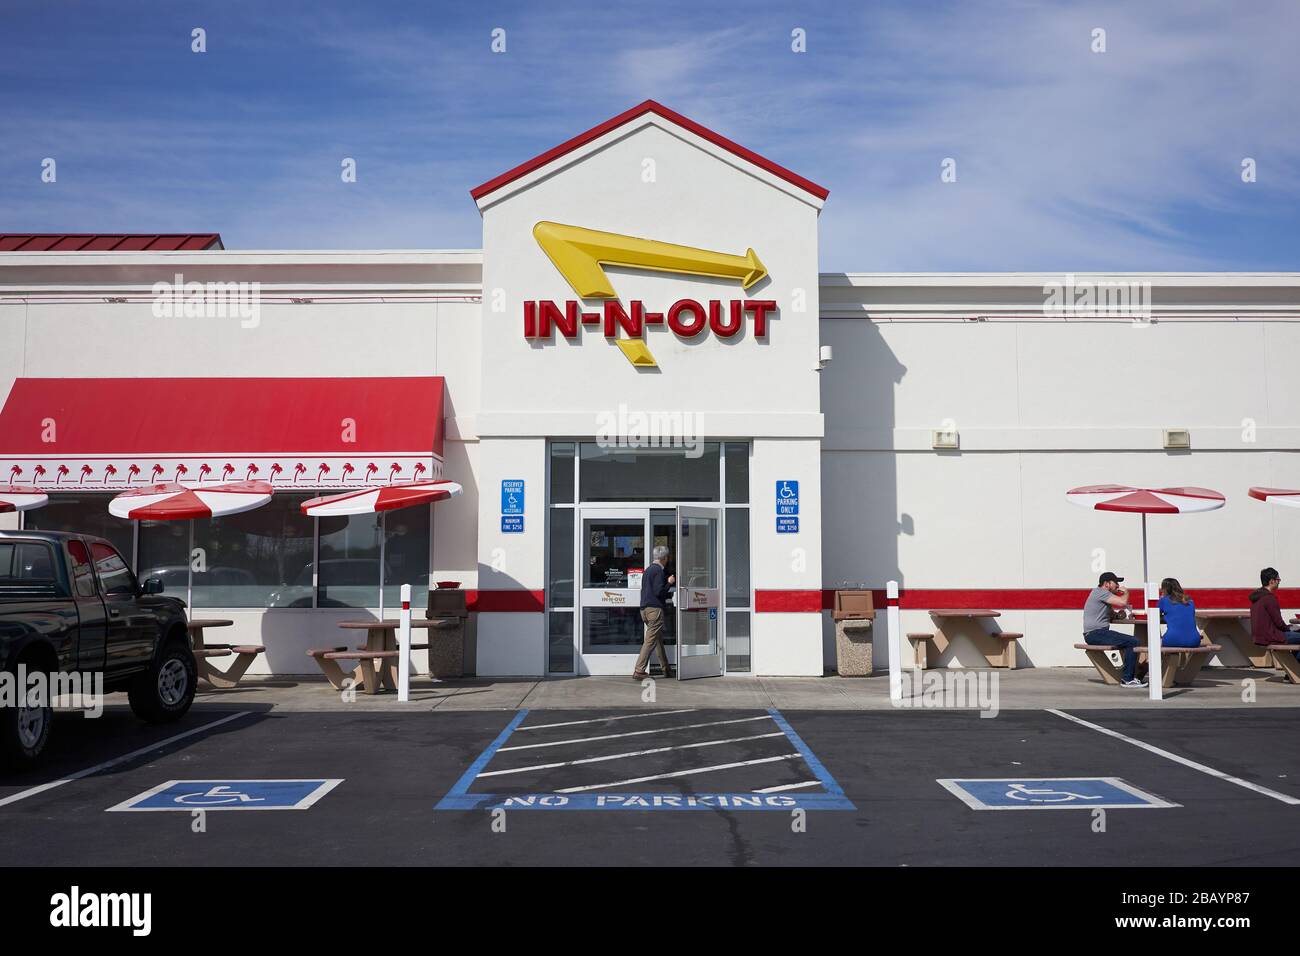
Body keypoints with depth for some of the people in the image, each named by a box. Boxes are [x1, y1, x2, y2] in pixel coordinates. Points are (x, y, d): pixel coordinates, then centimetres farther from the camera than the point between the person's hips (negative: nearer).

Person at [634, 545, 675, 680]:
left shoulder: (648, 570, 18)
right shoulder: (659, 570, -10)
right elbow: (659, 591, -18)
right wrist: (669, 582, -3)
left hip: (645, 608, 10)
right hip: (655, 608, -10)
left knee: (659, 639, 16)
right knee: (650, 641, -8)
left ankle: (667, 670, 22)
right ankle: (639, 671, -11)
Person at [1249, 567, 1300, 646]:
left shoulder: (1256, 596, 10)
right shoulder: (1270, 598, -18)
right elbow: (1278, 622, -15)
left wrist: (1286, 628, 16)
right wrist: (1288, 629, 4)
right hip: (1270, 638, -10)